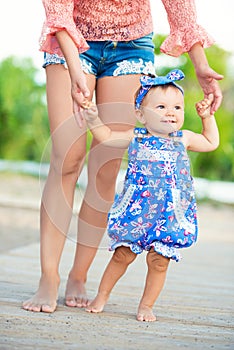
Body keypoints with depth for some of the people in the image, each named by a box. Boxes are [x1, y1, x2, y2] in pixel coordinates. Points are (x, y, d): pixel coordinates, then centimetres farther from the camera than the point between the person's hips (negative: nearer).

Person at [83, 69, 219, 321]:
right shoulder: (136, 138, 1)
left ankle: (146, 306, 16)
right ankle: (102, 296, 22)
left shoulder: (183, 139, 7)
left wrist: (207, 116, 18)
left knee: (159, 261, 1)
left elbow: (211, 142, 25)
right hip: (136, 212, -1)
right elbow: (107, 137, 13)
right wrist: (94, 121, -3)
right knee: (123, 255, 5)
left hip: (170, 215, 1)